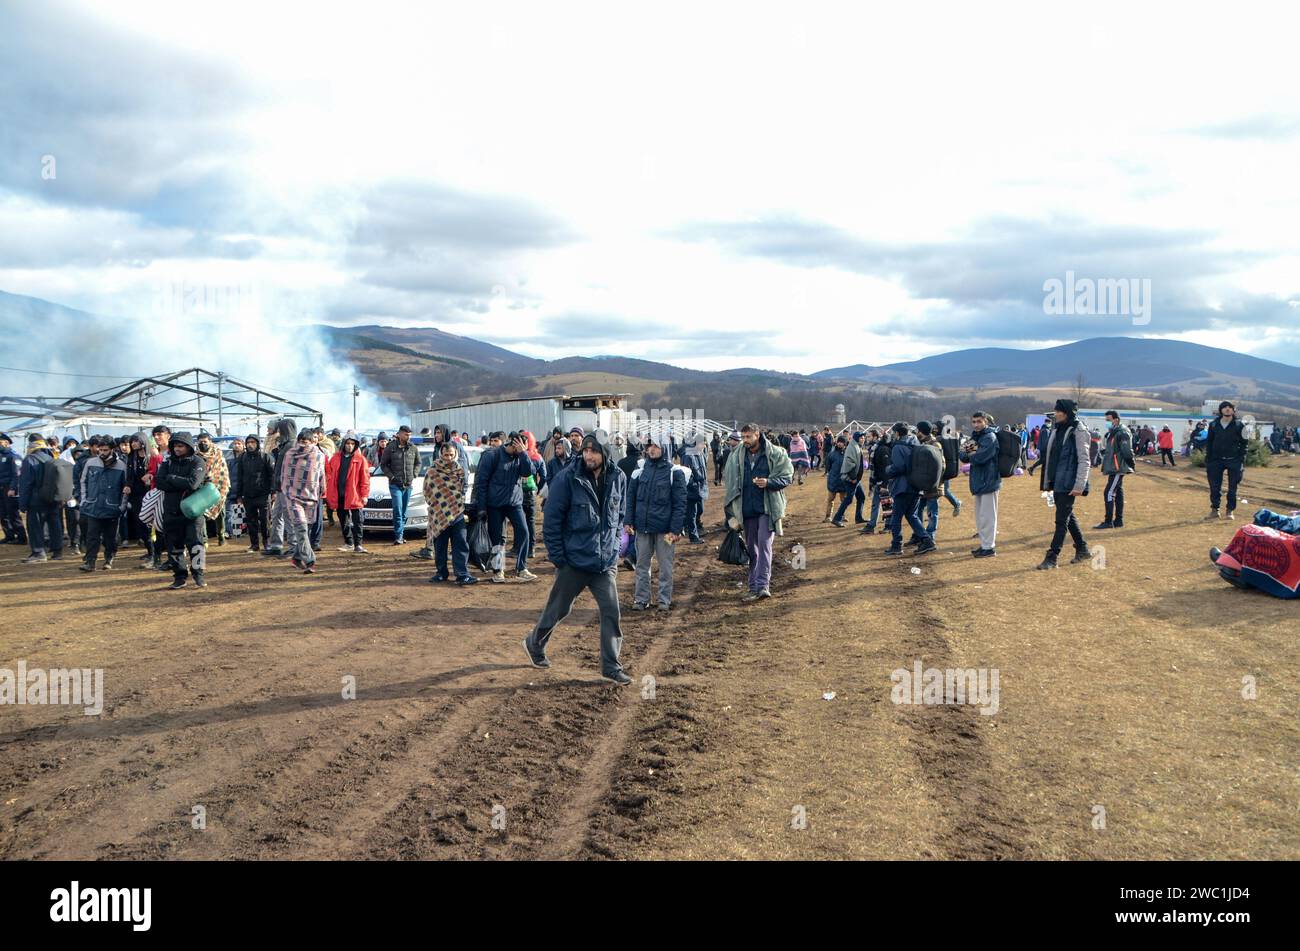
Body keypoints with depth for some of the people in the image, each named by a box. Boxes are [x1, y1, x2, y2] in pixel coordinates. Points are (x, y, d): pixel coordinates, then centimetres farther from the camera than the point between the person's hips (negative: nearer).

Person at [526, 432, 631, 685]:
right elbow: (551, 519, -10)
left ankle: (611, 666, 10)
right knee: (558, 609, 13)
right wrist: (557, 556, -10)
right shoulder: (568, 478, -15)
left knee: (612, 613, -2)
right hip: (574, 560, -3)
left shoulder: (618, 478, -2)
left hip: (607, 561, 3)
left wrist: (615, 542, 8)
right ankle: (534, 644, 39)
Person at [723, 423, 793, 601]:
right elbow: (730, 482, 10)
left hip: (767, 507, -4)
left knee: (764, 543, -14)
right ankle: (754, 587, 18)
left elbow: (787, 476, -2)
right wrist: (730, 512, 7)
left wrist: (768, 482, -20)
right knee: (751, 548, 10)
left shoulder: (775, 453, -5)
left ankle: (762, 586, -15)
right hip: (747, 509, 4)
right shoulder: (737, 457, 5)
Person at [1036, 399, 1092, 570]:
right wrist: (1047, 481, 16)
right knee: (1068, 517, 17)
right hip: (1056, 483, 8)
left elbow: (1084, 461, -14)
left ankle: (1052, 557, -2)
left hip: (1068, 484, -8)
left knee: (1062, 520, -4)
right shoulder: (1057, 429, 12)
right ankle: (1083, 549, 30)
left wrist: (1079, 485, -18)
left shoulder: (1078, 432, -11)